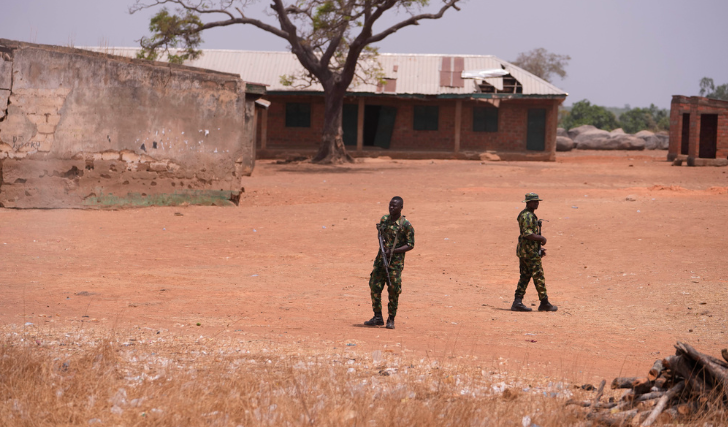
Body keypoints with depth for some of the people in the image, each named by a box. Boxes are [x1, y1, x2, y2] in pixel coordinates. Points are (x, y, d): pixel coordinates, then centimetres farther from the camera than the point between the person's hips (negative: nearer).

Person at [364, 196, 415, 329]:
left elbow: (410, 245, -10)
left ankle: (391, 319, 8)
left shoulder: (406, 225, -9)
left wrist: (392, 251, -18)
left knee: (394, 290, -3)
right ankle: (378, 317, 9)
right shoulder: (384, 219, 10)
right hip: (381, 259, 6)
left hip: (395, 261, -6)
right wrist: (380, 231, 0)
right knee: (375, 287, 1)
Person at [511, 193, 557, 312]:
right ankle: (544, 303, 3)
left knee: (524, 277, 9)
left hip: (523, 251, 10)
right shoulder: (528, 216, -16)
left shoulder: (527, 215, 17)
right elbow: (527, 234, -25)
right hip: (530, 251, -10)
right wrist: (542, 238, -14)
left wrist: (539, 248, 21)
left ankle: (517, 302, 6)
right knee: (538, 277, -3)